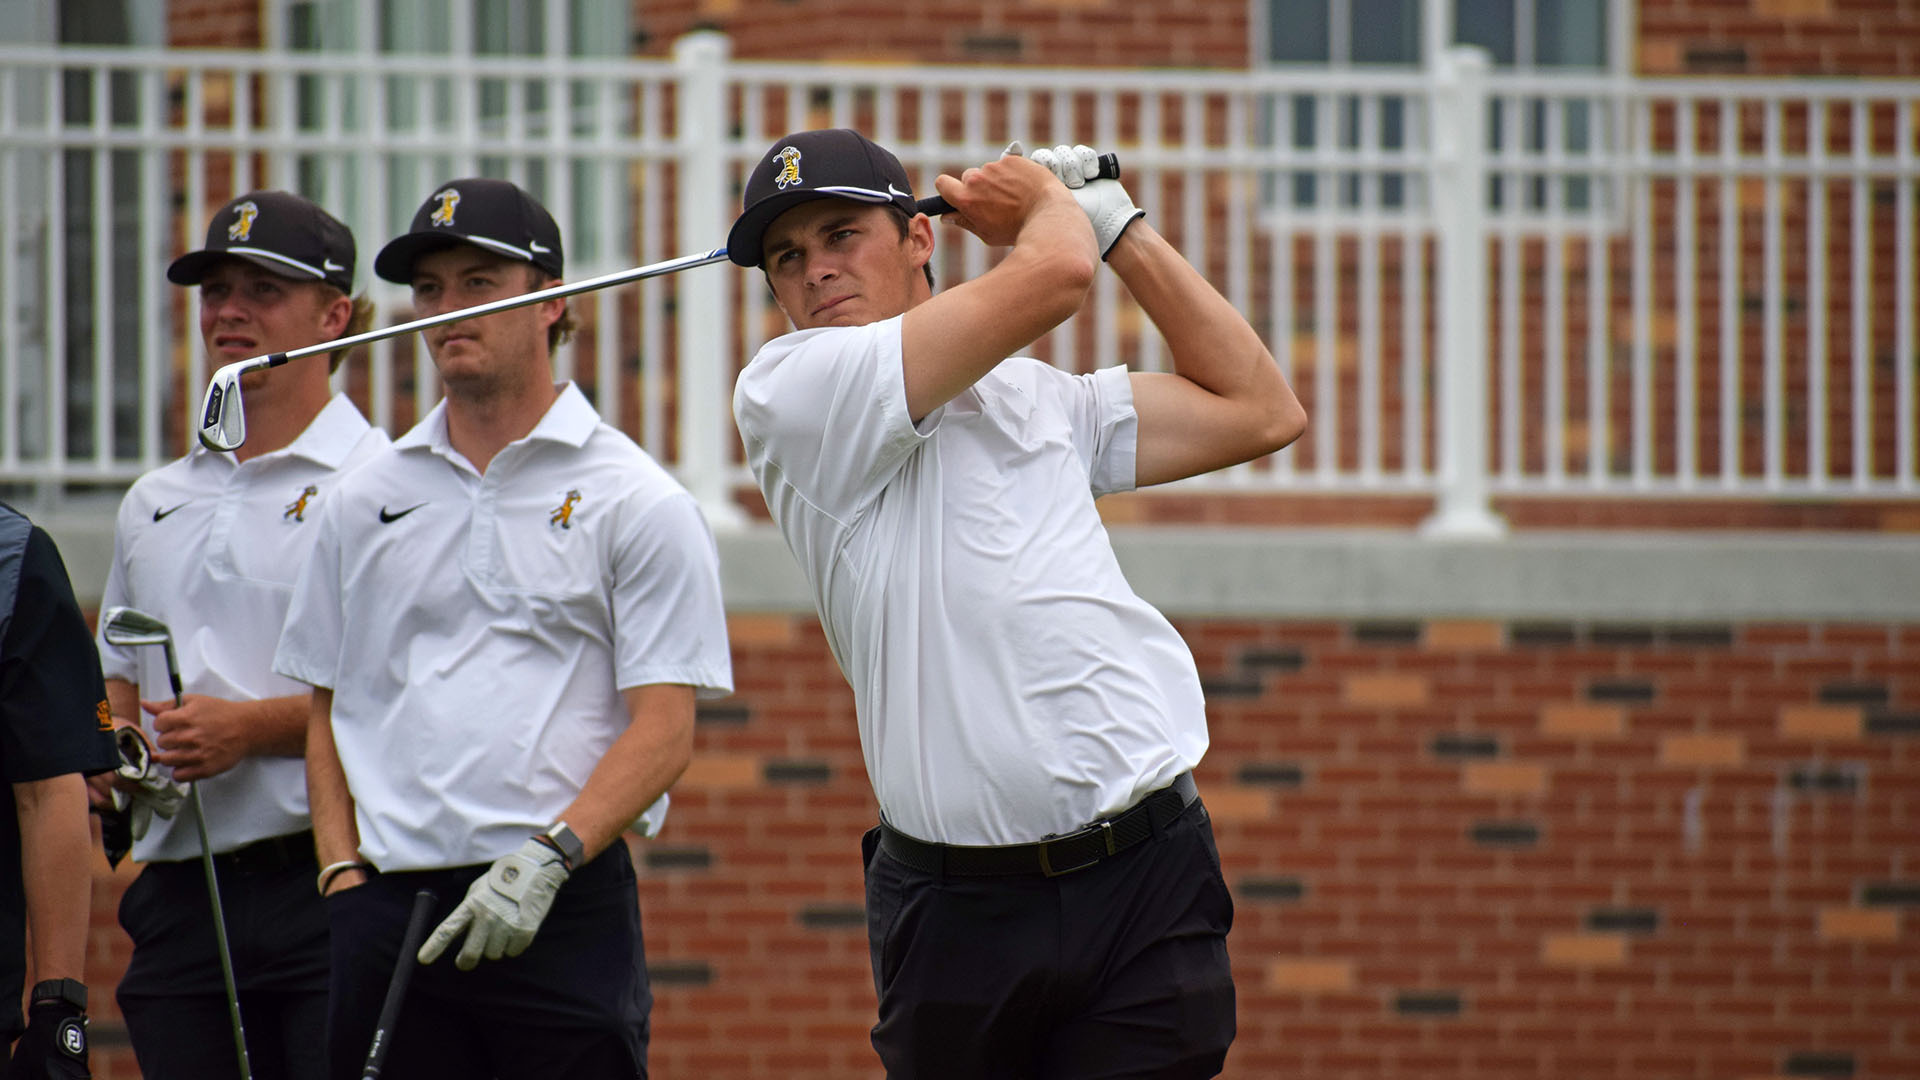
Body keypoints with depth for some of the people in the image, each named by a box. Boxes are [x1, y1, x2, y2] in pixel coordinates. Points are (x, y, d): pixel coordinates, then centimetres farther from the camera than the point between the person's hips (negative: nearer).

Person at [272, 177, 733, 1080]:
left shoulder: (636, 502, 2)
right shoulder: (366, 502, 15)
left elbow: (663, 731, -5)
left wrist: (546, 860, -17)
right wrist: (342, 872, 4)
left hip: (563, 903, -4)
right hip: (389, 899, 4)